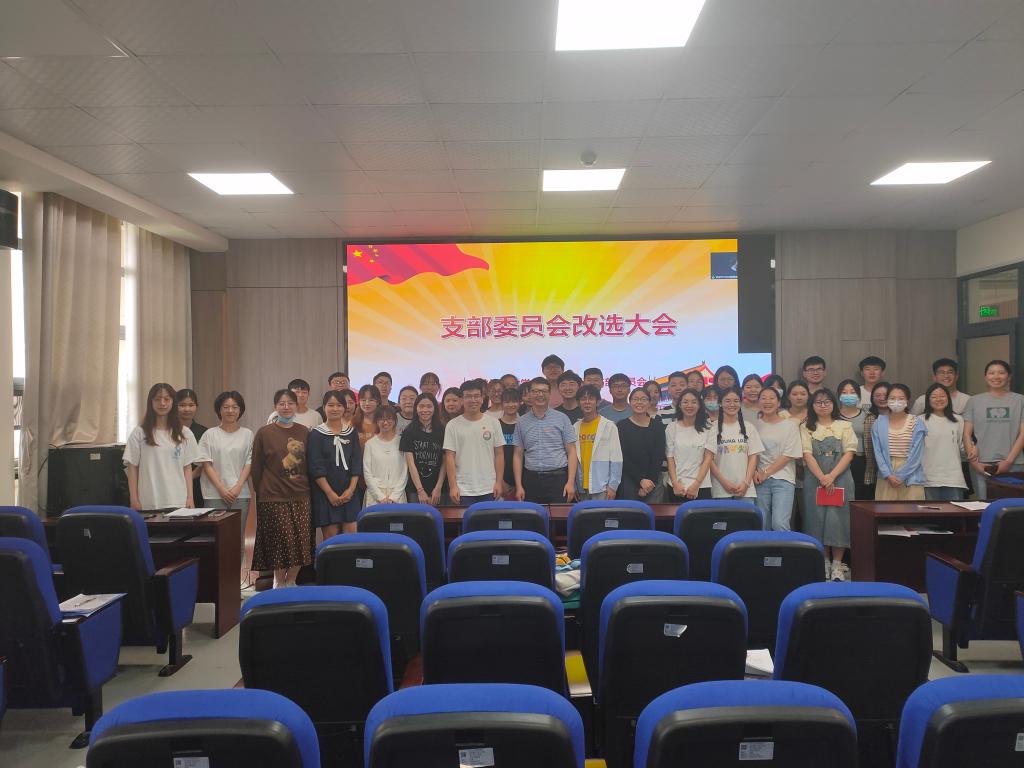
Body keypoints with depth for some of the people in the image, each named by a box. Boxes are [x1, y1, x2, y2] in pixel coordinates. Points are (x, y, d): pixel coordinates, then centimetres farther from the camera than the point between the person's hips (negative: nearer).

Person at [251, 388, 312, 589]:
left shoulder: (304, 432, 7)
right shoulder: (264, 433, -2)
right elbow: (256, 467, 3)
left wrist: (307, 488, 9)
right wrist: (261, 492, 4)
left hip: (301, 496, 3)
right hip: (273, 497, -3)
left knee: (301, 542, 5)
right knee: (280, 542, 0)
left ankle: (291, 581, 23)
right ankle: (279, 582, 19)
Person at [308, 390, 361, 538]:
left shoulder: (351, 432, 9)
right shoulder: (316, 434, -1)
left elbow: (357, 463, 6)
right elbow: (316, 467, -7)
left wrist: (351, 489, -6)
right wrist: (330, 493, -13)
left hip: (349, 492, 3)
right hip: (325, 493, -3)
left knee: (352, 535, -1)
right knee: (331, 536, -2)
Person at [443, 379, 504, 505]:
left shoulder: (493, 422, 4)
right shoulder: (452, 425, -1)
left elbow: (499, 454, 5)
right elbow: (450, 457, -2)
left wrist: (498, 482, 0)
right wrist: (453, 486, -8)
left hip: (489, 490, 2)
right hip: (463, 491, -1)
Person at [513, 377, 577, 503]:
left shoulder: (562, 418, 3)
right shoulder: (521, 422, 9)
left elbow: (571, 452, 1)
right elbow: (518, 455, 9)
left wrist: (570, 482, -8)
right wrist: (518, 486, 1)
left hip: (557, 478, -2)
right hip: (531, 480, 2)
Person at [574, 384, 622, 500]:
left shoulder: (609, 426, -3)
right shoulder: (575, 427, 9)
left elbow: (616, 459, -5)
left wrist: (613, 486, -9)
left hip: (602, 487, -4)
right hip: (582, 487, 4)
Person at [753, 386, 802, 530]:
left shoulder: (790, 425, 3)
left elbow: (789, 455, -3)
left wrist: (766, 472, -7)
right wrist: (754, 473, -8)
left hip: (783, 480, -2)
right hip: (760, 480, 2)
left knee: (780, 524, -16)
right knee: (762, 525, 2)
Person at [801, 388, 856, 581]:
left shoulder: (844, 426, 8)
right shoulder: (806, 427, 7)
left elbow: (849, 453, -1)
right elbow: (807, 455, -3)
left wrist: (832, 476, -12)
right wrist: (822, 478, -14)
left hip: (841, 479, 0)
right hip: (815, 480, 0)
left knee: (837, 519, -4)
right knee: (817, 519, 1)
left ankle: (837, 565, 4)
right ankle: (824, 562, 12)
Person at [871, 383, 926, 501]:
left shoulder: (917, 424, 1)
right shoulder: (878, 424, 6)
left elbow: (916, 454, -4)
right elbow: (878, 453, 1)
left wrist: (901, 475, -9)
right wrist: (888, 475, -9)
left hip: (910, 477, -1)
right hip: (886, 477, 1)